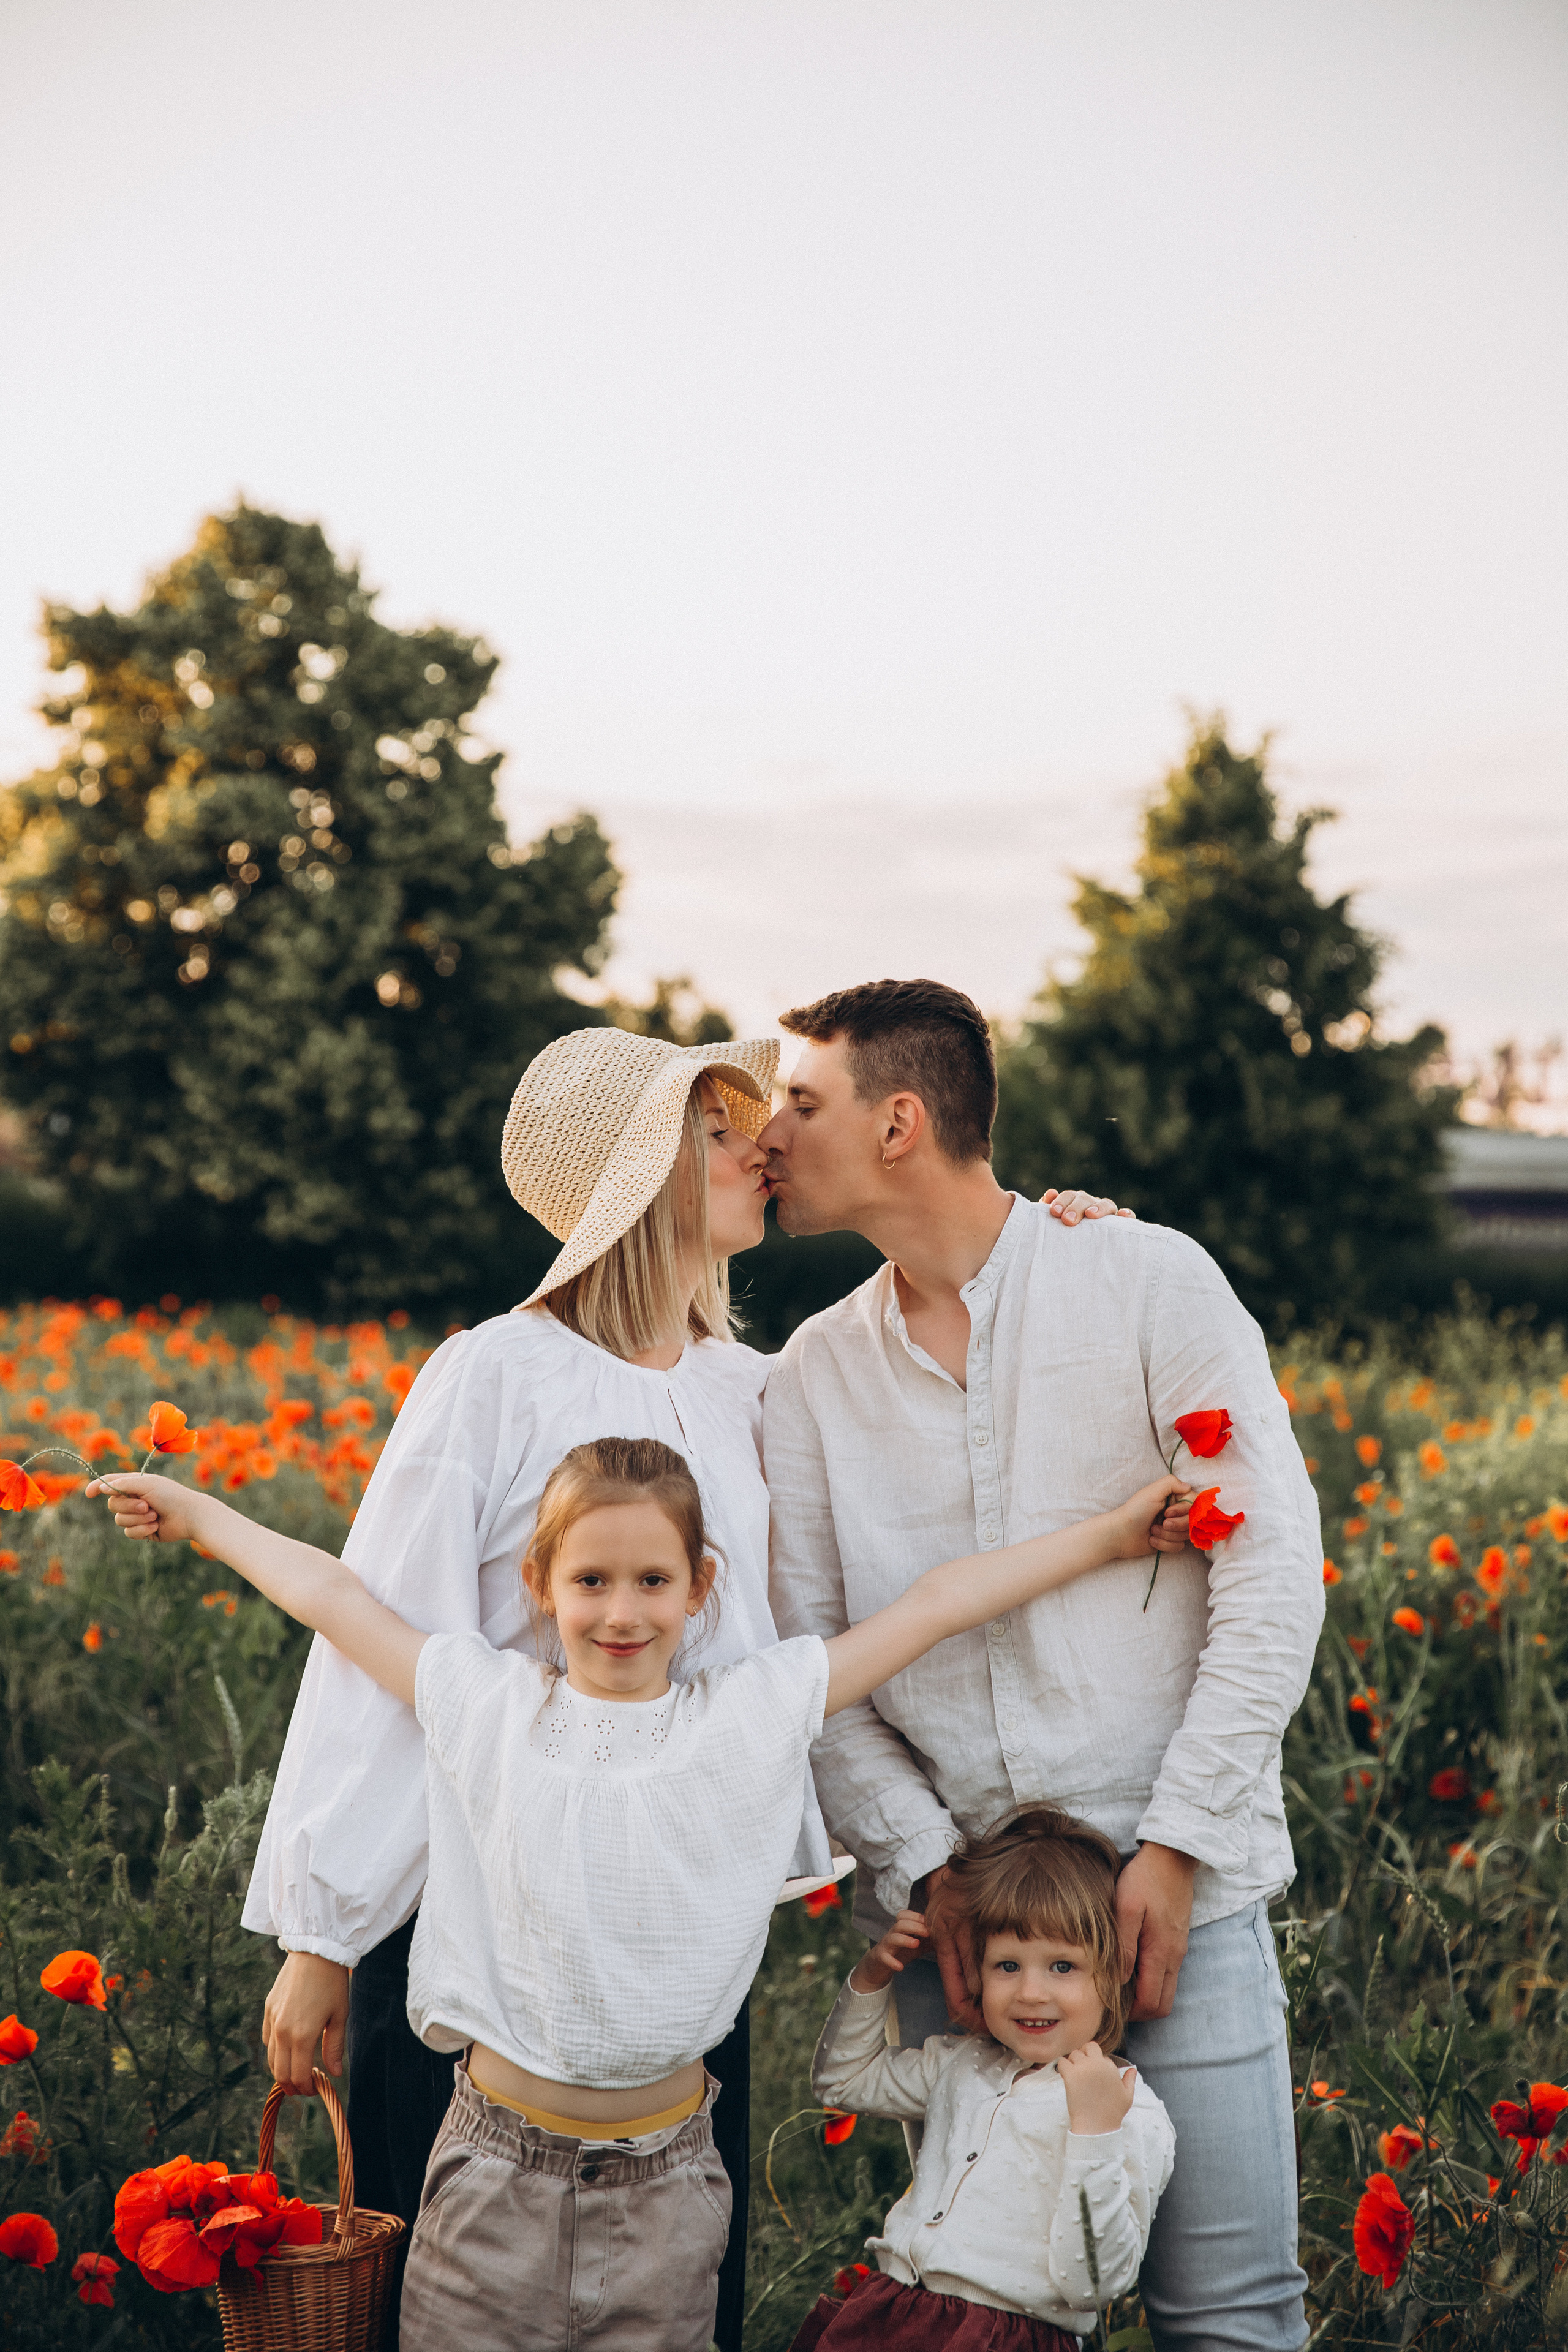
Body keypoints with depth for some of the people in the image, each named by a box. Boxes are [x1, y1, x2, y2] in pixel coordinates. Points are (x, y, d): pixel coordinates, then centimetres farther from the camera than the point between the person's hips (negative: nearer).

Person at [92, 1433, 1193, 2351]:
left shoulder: (756, 1715, -2)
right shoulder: (485, 1704, -1)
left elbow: (939, 1602, 0)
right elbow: (328, 1590, 8)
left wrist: (1111, 1535, 3)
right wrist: (198, 1512, 18)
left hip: (666, 2178, 0)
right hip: (496, 2167, 0)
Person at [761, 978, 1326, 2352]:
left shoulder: (1152, 1282, -3)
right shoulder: (814, 1374, 8)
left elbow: (1274, 1572, -6)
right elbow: (807, 1656, 5)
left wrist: (1174, 1849, -11)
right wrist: (926, 1868, -9)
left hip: (1178, 1884, -3)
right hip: (942, 1899, 3)